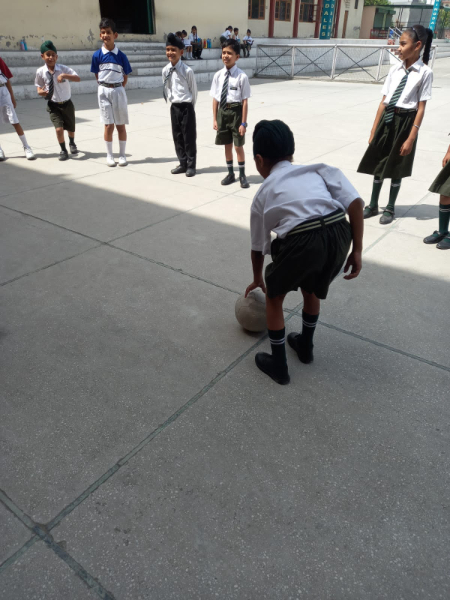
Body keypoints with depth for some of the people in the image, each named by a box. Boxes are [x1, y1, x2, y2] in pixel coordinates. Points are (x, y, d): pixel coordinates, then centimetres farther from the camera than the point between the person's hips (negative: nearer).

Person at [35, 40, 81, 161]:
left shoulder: (63, 68, -11)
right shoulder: (40, 72, -8)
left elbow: (78, 78, -21)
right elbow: (39, 86, 6)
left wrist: (65, 75, -35)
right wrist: (40, 91, -16)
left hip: (67, 103, 1)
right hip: (53, 105, -1)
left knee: (71, 128, 18)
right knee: (59, 129, -15)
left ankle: (72, 144, 52)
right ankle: (63, 150, 9)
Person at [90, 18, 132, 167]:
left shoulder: (121, 55, -2)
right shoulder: (97, 55, -2)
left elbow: (125, 76, 6)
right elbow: (97, 76, 6)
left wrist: (118, 88, 4)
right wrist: (106, 87, 3)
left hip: (118, 90, 0)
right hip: (104, 91, 0)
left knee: (121, 125, 4)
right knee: (109, 125, 0)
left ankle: (122, 155, 13)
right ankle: (109, 155, 10)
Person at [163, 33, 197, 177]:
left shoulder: (187, 70, -12)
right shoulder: (165, 70, 2)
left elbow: (193, 90, -4)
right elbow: (167, 88, 13)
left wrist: (189, 106, 2)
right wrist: (171, 101, 10)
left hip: (186, 107, -5)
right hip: (174, 107, 6)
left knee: (189, 137, 1)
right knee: (177, 137, 10)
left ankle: (191, 165, 10)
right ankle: (183, 164, 22)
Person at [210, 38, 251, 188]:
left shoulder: (241, 76, -11)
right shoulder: (218, 75, 1)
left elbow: (245, 101, -11)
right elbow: (215, 99, 4)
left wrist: (243, 122, -14)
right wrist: (214, 119, 2)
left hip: (236, 111, -4)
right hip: (222, 111, 4)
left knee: (239, 146, 6)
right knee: (227, 145, 14)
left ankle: (242, 175, 23)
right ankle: (230, 174, 30)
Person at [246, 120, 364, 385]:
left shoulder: (263, 193, 22)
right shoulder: (318, 170, 23)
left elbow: (258, 247, 32)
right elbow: (356, 202, 7)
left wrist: (258, 279, 49)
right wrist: (356, 250, 11)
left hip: (301, 242, -3)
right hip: (339, 235, 4)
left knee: (274, 297, 25)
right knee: (311, 289, 33)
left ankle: (279, 365, 33)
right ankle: (305, 346, 51)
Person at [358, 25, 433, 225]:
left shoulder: (425, 72, -9)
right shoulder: (395, 69, 3)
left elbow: (421, 108, -11)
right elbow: (383, 101, 3)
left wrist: (411, 138, -15)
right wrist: (374, 130, 3)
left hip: (405, 122, -4)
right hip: (387, 119, 4)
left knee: (396, 168, 7)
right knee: (378, 164, 11)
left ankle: (390, 208, 23)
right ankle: (373, 205, 26)